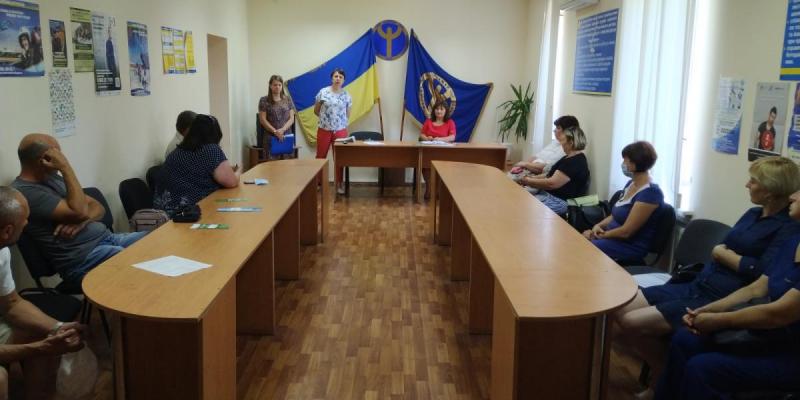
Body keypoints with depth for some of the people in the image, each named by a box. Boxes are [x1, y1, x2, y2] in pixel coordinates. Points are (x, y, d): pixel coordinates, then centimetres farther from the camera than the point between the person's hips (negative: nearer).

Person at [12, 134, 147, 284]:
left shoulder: (52, 178, 15)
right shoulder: (25, 192, -13)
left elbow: (98, 207, 13)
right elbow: (79, 211, -23)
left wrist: (82, 221, -10)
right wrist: (66, 167, -16)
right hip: (83, 257, -9)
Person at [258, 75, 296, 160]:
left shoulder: (287, 99, 10)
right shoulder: (264, 100, 2)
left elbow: (291, 118, 5)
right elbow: (262, 120, -2)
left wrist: (282, 130, -11)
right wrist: (275, 131, -12)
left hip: (286, 135, 2)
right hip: (270, 136, -2)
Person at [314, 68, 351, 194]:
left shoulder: (346, 95, 2)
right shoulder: (323, 92, -4)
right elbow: (316, 111, 5)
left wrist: (340, 121, 7)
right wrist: (325, 118, 7)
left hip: (340, 131, 1)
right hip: (324, 130, -1)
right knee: (320, 157, 7)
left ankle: (339, 184, 15)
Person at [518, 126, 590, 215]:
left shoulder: (575, 162, -19)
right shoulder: (570, 158, 16)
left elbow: (552, 183, -24)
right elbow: (552, 175, 20)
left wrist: (529, 181, -12)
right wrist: (533, 177, 5)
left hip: (560, 201, -11)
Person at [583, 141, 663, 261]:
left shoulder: (650, 192, -19)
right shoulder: (631, 184, 10)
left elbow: (626, 231, -20)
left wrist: (601, 235, -9)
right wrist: (599, 226, -3)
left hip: (631, 246, -9)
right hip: (613, 237, 9)